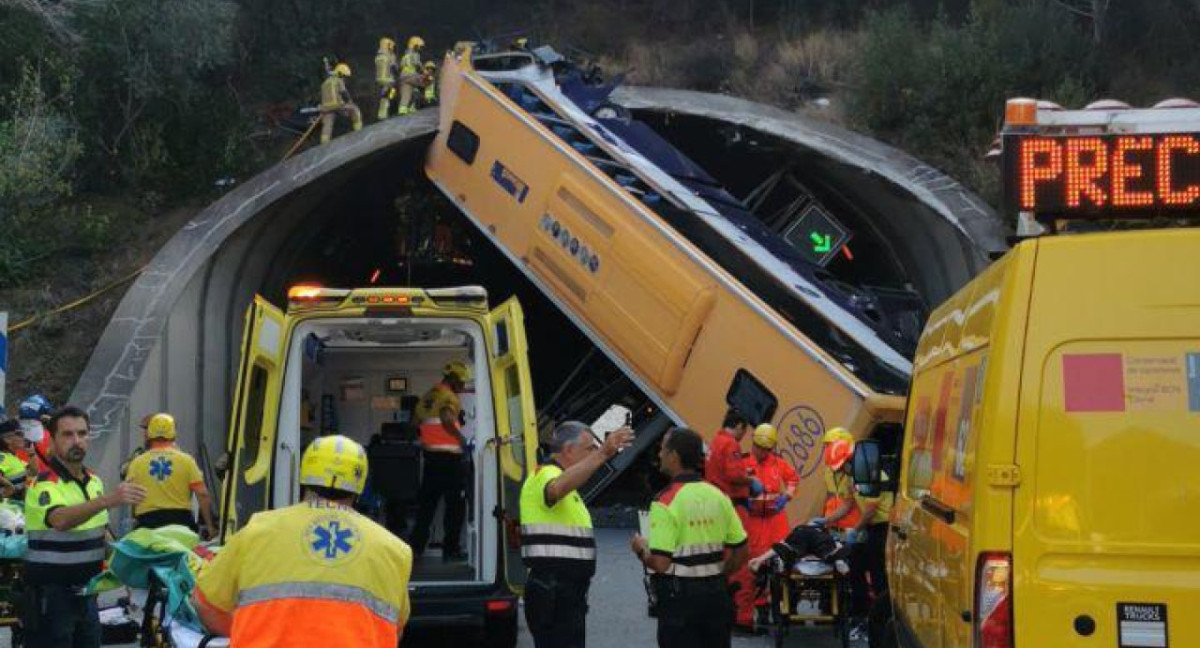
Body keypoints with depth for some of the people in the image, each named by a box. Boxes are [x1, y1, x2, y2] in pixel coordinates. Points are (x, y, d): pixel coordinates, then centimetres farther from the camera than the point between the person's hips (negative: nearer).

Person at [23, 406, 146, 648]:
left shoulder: (94, 481, 11)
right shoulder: (45, 484, -16)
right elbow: (60, 520, -38)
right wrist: (108, 500, -50)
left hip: (85, 594, 8)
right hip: (50, 597, -8)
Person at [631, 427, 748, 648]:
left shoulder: (666, 501, -15)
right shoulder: (718, 496, 4)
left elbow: (660, 563, -20)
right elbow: (740, 551, 8)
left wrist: (640, 549, -1)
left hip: (680, 597, -6)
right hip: (717, 595, 6)